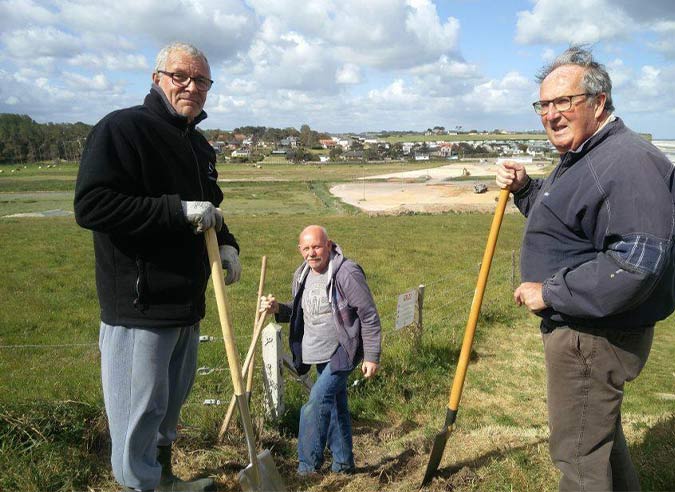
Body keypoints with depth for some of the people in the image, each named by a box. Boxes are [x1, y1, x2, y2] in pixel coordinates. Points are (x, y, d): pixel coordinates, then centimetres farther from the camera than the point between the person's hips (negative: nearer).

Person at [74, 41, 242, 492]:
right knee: (140, 412, 1)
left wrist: (227, 244, 6)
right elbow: (91, 206, -23)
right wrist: (178, 210, -25)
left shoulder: (200, 146, 14)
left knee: (171, 404, 23)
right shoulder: (122, 128, -13)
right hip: (139, 303, -9)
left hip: (188, 303, 9)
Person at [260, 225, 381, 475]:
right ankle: (343, 463, 30)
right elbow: (299, 312, 17)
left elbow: (369, 316, -15)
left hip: (342, 352, -8)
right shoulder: (301, 275, 4)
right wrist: (278, 309, -5)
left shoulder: (347, 273, -19)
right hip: (319, 355, 8)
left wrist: (371, 357, -14)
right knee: (335, 405, 17)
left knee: (317, 403, -16)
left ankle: (308, 466, -5)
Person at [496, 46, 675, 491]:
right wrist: (524, 189, 7)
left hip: (596, 336, -11)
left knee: (579, 454, 4)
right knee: (602, 429, 28)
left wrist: (550, 293, -25)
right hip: (579, 327, 11)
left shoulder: (627, 162, -24)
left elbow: (637, 264, -33)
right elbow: (560, 216, 26)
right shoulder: (581, 157, 12)